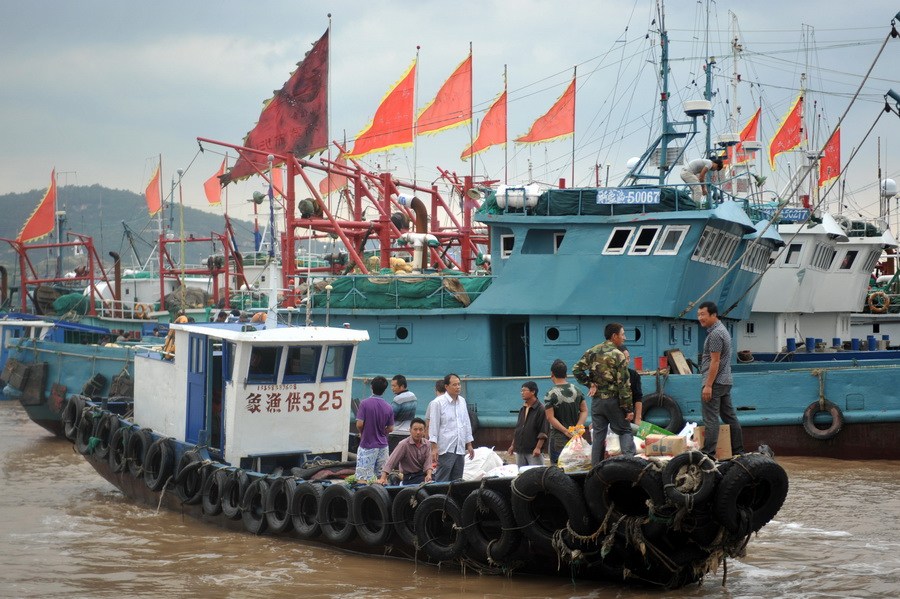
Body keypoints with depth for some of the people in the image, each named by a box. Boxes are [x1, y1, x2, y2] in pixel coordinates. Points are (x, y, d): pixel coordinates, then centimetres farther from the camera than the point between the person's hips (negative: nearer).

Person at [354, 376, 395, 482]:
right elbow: (390, 428, 6)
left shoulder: (365, 403, -11)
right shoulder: (388, 407, 1)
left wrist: (361, 432, 6)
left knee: (362, 478, -5)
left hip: (367, 445, -4)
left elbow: (359, 424, -15)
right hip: (382, 445, 4)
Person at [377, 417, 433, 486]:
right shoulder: (404, 444, -10)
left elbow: (428, 462, 0)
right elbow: (391, 462, -16)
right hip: (409, 477, -3)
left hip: (423, 475, 3)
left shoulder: (426, 444, 4)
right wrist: (383, 478, -26)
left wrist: (429, 475, -22)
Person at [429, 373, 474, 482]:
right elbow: (434, 426, -7)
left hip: (460, 448, 6)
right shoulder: (439, 402, -6)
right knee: (442, 481, -7)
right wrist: (434, 447, -12)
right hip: (446, 448, -6)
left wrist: (469, 444, 16)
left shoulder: (462, 401, 12)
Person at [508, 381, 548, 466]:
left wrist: (538, 448, -18)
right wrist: (513, 445, 19)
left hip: (533, 451, -7)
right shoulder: (522, 409, 14)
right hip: (520, 450, 7)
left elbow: (543, 433, -12)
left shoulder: (540, 409, -9)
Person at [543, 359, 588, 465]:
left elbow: (550, 418, -14)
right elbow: (584, 411, 3)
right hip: (576, 437, 5)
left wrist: (566, 431, -14)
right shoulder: (577, 390, 4)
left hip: (558, 437, -5)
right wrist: (577, 428, -6)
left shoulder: (550, 395, -10)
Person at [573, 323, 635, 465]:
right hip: (613, 400, -5)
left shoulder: (592, 352, 4)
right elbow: (624, 384, -12)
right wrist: (629, 408, -10)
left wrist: (590, 384, 5)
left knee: (598, 434, 9)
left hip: (597, 400, 5)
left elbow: (576, 369, 2)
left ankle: (596, 467, 9)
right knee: (625, 431, 5)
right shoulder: (617, 355, -11)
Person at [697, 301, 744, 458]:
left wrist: (708, 385, -20)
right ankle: (738, 451, 15)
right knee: (730, 417, 11)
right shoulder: (722, 330, 18)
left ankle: (708, 453, -13)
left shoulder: (715, 334, -15)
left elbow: (715, 362, -19)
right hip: (725, 381, 10)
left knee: (711, 419, -11)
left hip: (715, 382, -10)